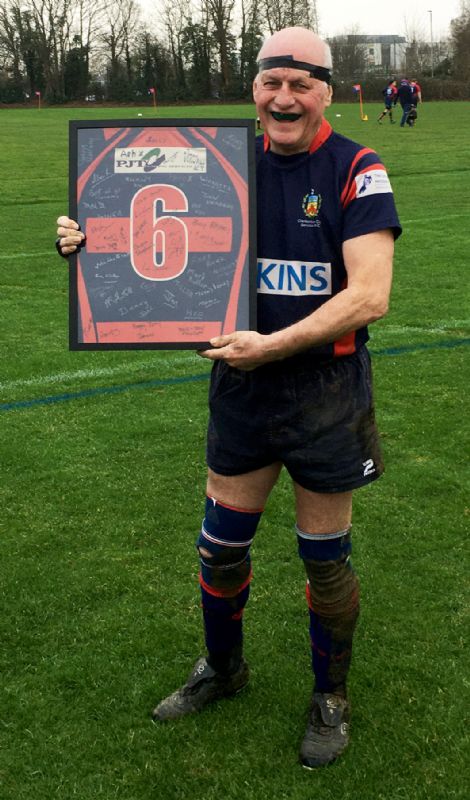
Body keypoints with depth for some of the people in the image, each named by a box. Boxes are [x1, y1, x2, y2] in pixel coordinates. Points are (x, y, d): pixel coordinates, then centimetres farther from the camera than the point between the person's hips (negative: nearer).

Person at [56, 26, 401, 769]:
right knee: (221, 545, 13)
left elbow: (369, 295, -20)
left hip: (327, 394, -4)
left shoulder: (357, 171, -11)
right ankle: (222, 668, 41)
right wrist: (91, 241, -10)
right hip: (241, 391, 4)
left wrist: (271, 345, -26)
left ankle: (331, 698, 32)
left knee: (326, 558, 10)